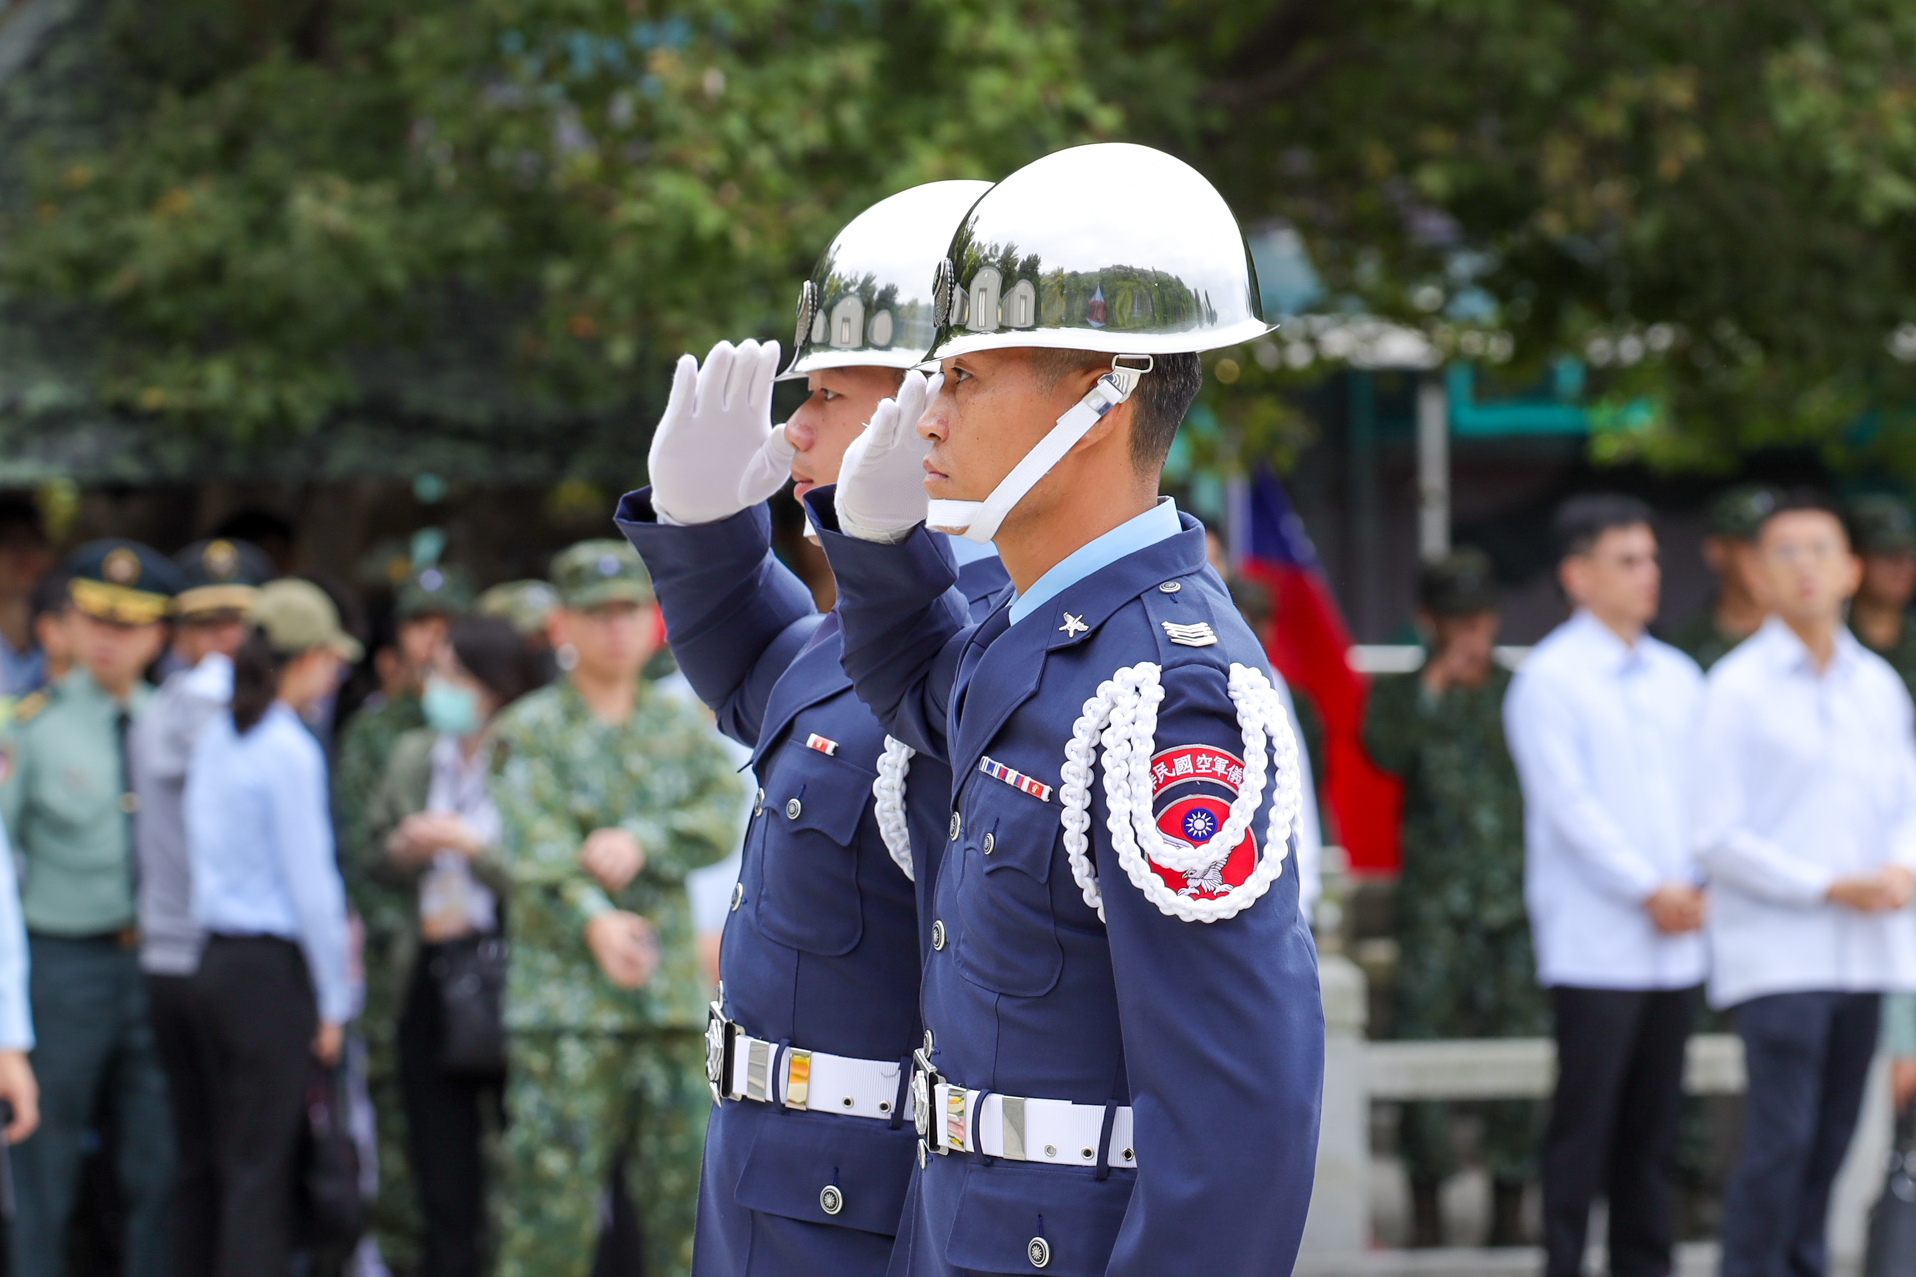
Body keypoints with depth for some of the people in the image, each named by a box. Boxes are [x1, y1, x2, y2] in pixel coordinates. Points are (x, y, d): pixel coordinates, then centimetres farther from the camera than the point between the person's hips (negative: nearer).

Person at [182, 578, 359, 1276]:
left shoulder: (214, 739, 11)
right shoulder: (289, 751, -12)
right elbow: (310, 885, -13)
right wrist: (333, 1001, -5)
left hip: (215, 963, 7)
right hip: (272, 969, -7)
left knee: (232, 1159, 11)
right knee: (261, 1171, -5)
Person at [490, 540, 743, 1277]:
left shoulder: (681, 727, 15)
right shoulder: (531, 733, 1)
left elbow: (722, 815, 0)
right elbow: (533, 853, -12)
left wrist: (642, 841, -18)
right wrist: (593, 920, -30)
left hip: (672, 991, 4)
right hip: (565, 997, -4)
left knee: (688, 1188, 5)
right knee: (552, 1191, -7)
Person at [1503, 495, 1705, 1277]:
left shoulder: (1677, 678, 15)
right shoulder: (1550, 679, -4)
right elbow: (1569, 804, -10)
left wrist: (1701, 888, -1)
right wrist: (1650, 891, -12)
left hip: (1674, 946, 6)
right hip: (1594, 941, -6)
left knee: (1652, 1125, 8)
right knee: (1585, 1122, -6)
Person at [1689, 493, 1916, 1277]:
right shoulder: (1739, 688, -4)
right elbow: (1719, 839, -6)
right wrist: (1828, 888, -13)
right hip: (1777, 952, -5)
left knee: (1829, 1141, 8)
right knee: (1780, 1140, -12)